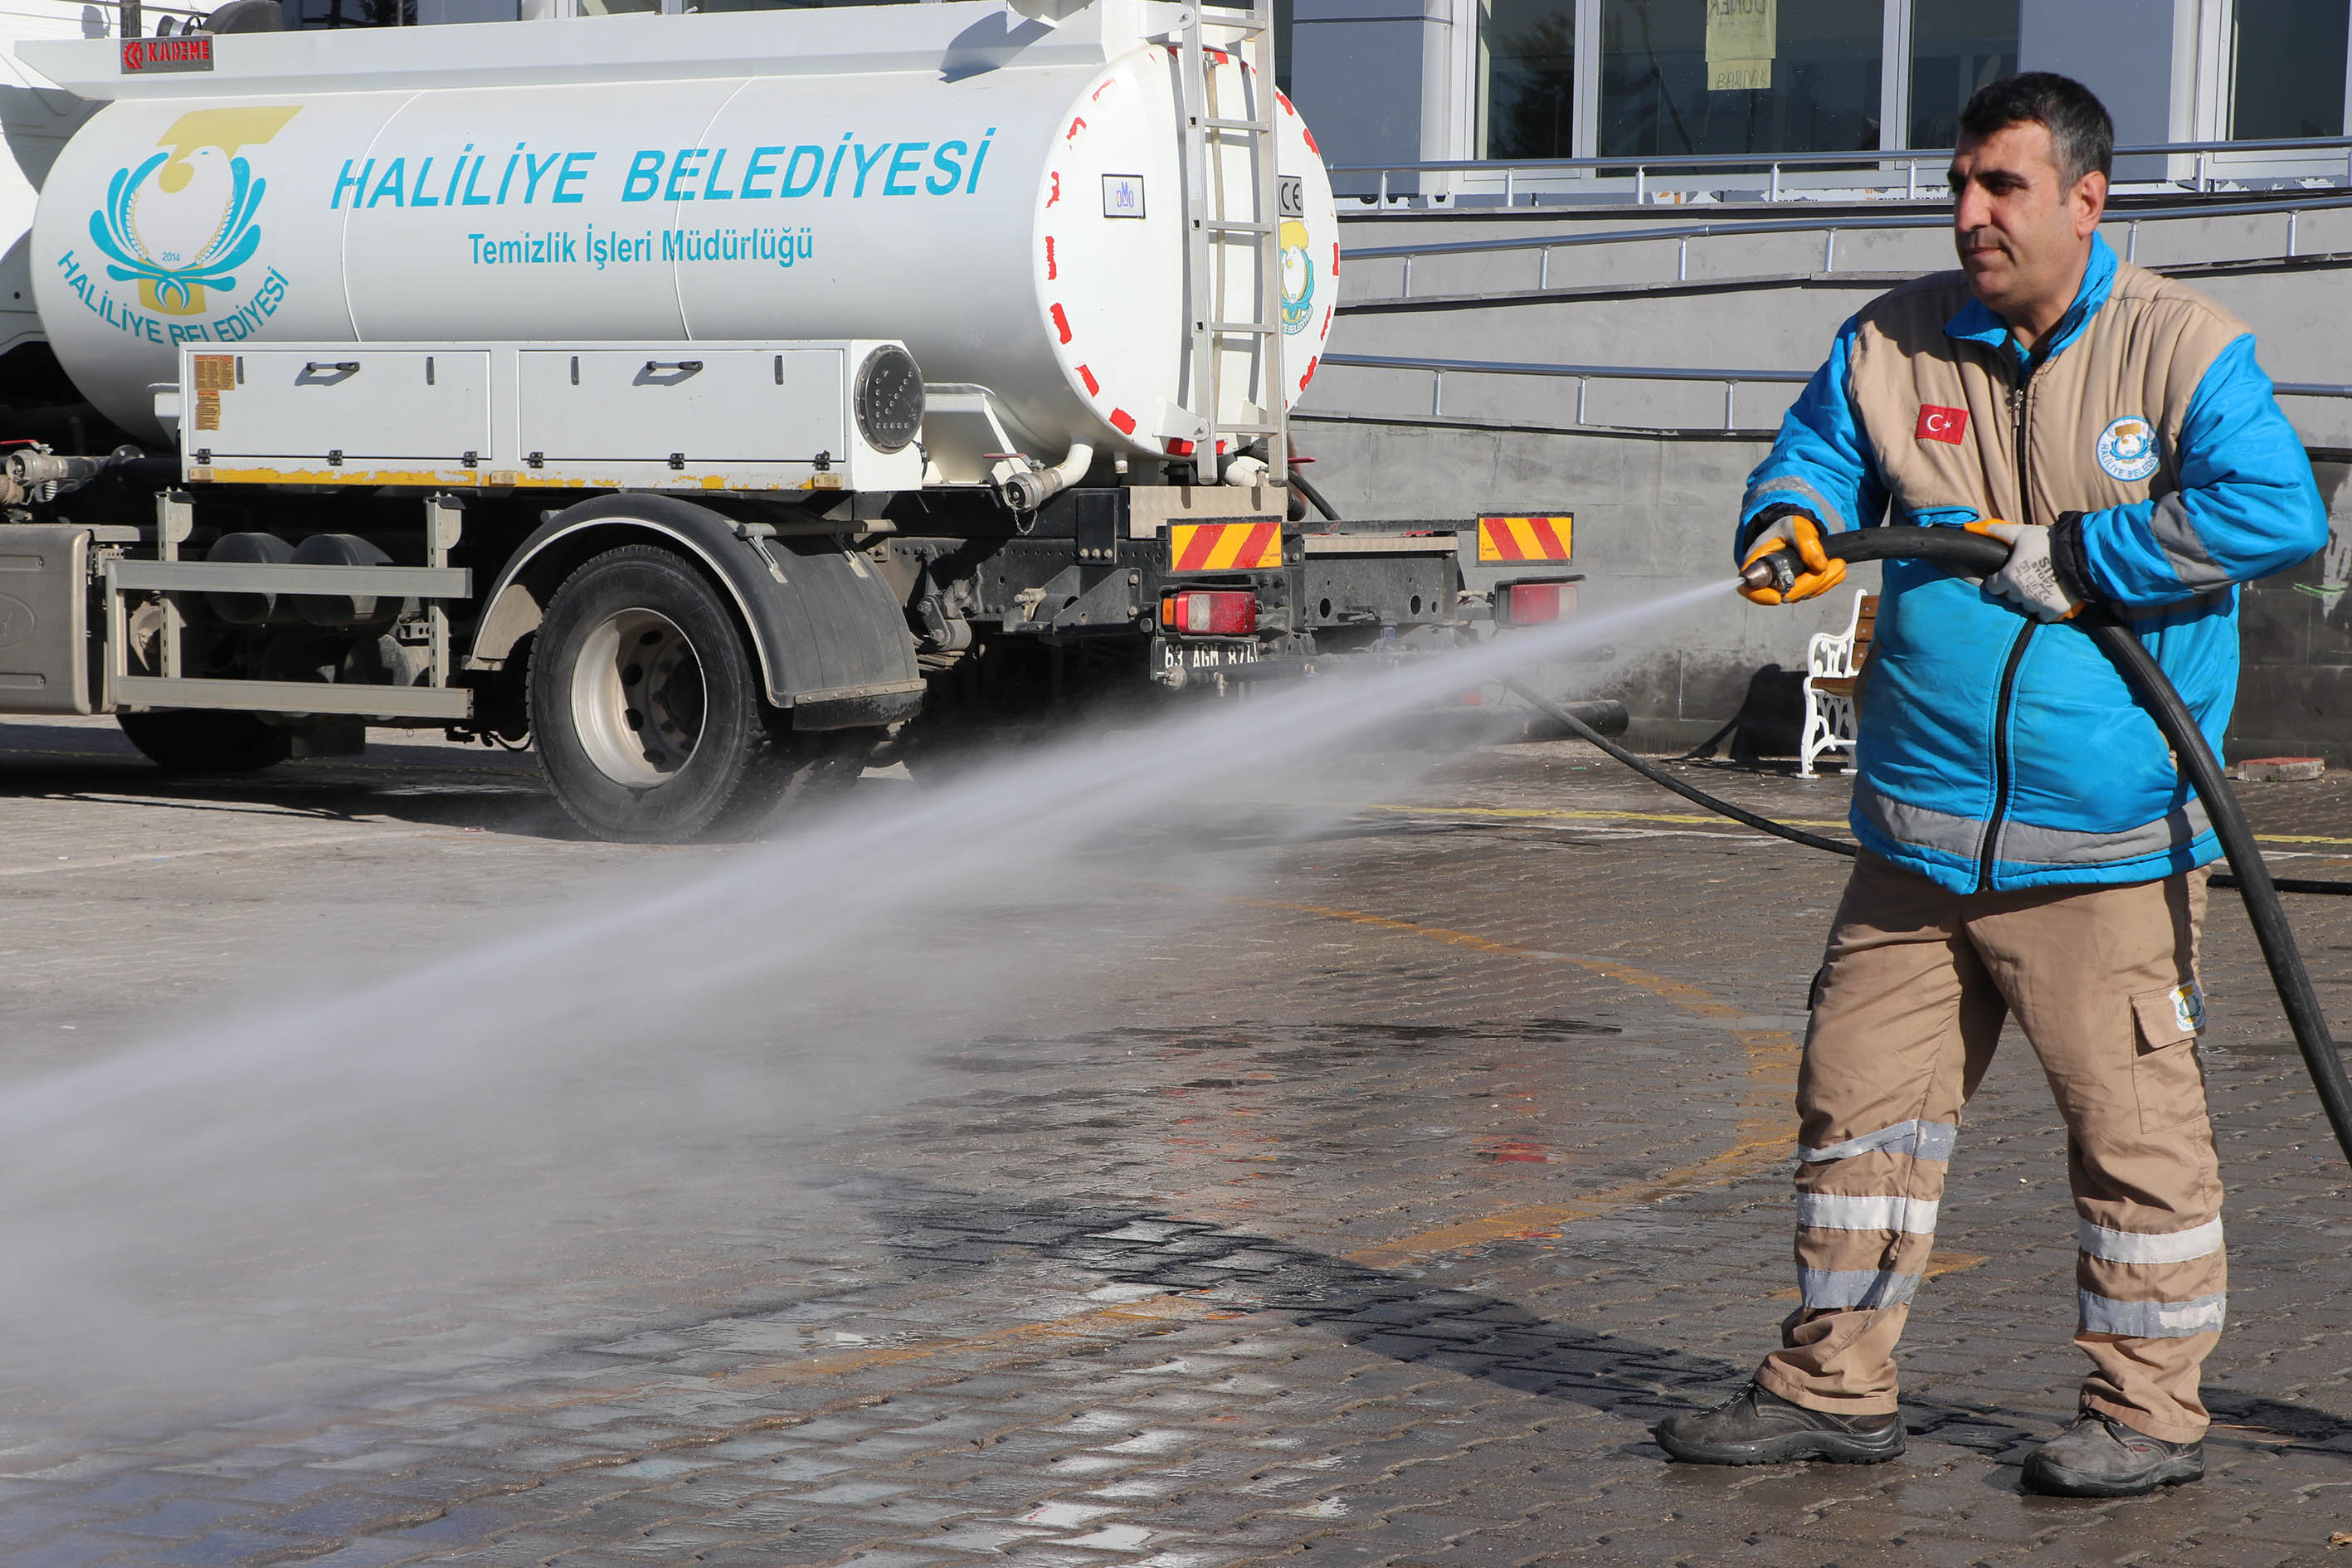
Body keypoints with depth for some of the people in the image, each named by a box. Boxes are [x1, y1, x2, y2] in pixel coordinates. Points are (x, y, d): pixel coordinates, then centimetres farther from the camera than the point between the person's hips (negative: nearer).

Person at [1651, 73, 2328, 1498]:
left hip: (2107, 841, -5)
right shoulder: (1892, 344, 8)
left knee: (2132, 1115, 0)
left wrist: (2079, 557, -17)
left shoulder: (2184, 348, -5)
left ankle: (2151, 1406, 11)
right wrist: (1792, 526, -13)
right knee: (1861, 1098, 8)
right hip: (1920, 831, 5)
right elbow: (1809, 463, 11)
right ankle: (1836, 1383, 18)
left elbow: (2281, 511, -16)